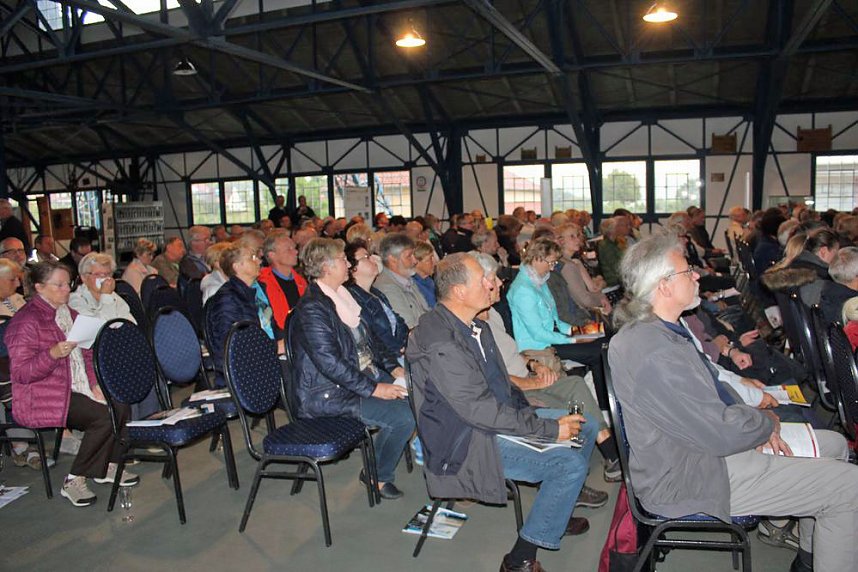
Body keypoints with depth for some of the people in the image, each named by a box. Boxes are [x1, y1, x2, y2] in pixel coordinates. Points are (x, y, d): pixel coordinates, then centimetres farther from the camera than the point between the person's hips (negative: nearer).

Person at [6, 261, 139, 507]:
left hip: (76, 389, 8)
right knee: (104, 416, -25)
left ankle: (108, 466, 6)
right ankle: (74, 481, -11)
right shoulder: (26, 321, -11)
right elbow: (21, 373, -14)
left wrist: (95, 384, 5)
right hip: (42, 399, -8)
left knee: (121, 406, -13)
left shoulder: (69, 313, 16)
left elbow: (87, 355, 21)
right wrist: (53, 354, -31)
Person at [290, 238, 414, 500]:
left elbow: (366, 341, 17)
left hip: (364, 374, 9)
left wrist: (393, 368, 4)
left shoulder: (342, 296, 10)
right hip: (329, 394, -9)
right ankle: (378, 476, 4)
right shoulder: (311, 309, -19)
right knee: (405, 414, -20)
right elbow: (330, 363, -23)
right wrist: (373, 389, -22)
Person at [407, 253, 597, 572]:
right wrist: (549, 429, -22)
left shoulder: (474, 325, 4)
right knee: (570, 463, -20)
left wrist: (530, 412, -2)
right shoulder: (439, 344, -27)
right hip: (467, 442, -10)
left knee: (585, 424, 10)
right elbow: (478, 409, -27)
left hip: (498, 415, 10)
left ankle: (557, 512, 29)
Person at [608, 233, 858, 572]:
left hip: (702, 446, 11)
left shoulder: (653, 331, 4)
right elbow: (722, 434, -26)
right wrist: (768, 422, -6)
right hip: (691, 480, -11)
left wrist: (756, 425, 0)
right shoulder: (655, 354, -31)